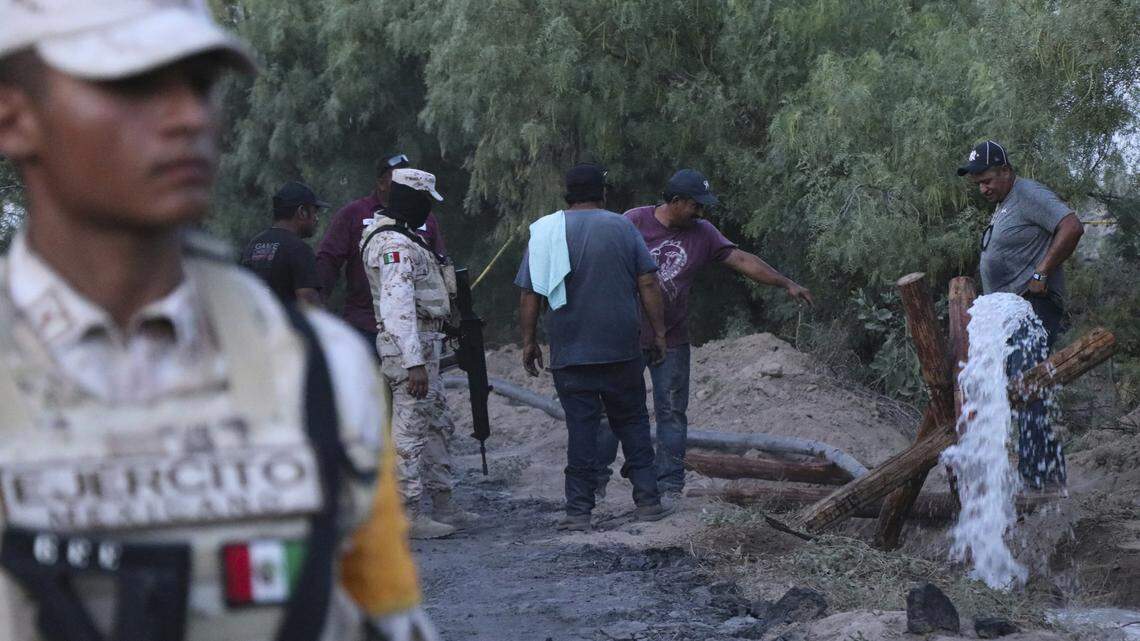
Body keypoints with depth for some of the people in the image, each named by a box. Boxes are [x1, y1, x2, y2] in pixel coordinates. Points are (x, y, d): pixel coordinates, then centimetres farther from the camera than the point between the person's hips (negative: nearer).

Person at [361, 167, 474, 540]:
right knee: (410, 431, -7)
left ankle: (443, 505, 24)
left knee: (438, 426, 17)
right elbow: (399, 306, -25)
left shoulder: (402, 238, 17)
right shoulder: (394, 245, -18)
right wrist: (415, 363, -28)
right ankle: (409, 515, -3)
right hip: (410, 347, -11)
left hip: (423, 345, 11)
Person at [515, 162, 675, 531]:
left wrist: (528, 341, 9)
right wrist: (659, 332, 6)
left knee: (581, 426, 2)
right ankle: (648, 500, 9)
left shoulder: (545, 233, 1)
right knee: (632, 421, 11)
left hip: (570, 353, 0)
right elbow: (648, 285, 0)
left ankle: (579, 510, 0)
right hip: (621, 349, 0)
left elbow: (529, 295, 1)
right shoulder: (622, 228, 1)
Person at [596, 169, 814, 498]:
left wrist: (786, 283, -7)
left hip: (672, 340, 3)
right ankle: (597, 479, 14)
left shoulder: (702, 233, 0)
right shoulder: (634, 222, -10)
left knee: (672, 412, 2)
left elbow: (742, 260, -1)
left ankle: (670, 485, 7)